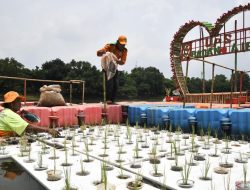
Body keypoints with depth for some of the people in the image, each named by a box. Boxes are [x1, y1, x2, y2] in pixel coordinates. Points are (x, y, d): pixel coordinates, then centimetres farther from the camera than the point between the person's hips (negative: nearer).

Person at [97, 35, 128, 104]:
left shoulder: (124, 50, -8)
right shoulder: (110, 46, -19)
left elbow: (123, 62, -15)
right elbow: (98, 53, -24)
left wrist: (117, 61, -36)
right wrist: (103, 52, -47)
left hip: (114, 68, 5)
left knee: (116, 84, -2)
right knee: (109, 83, -20)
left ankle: (112, 100, 5)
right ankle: (108, 99, -18)